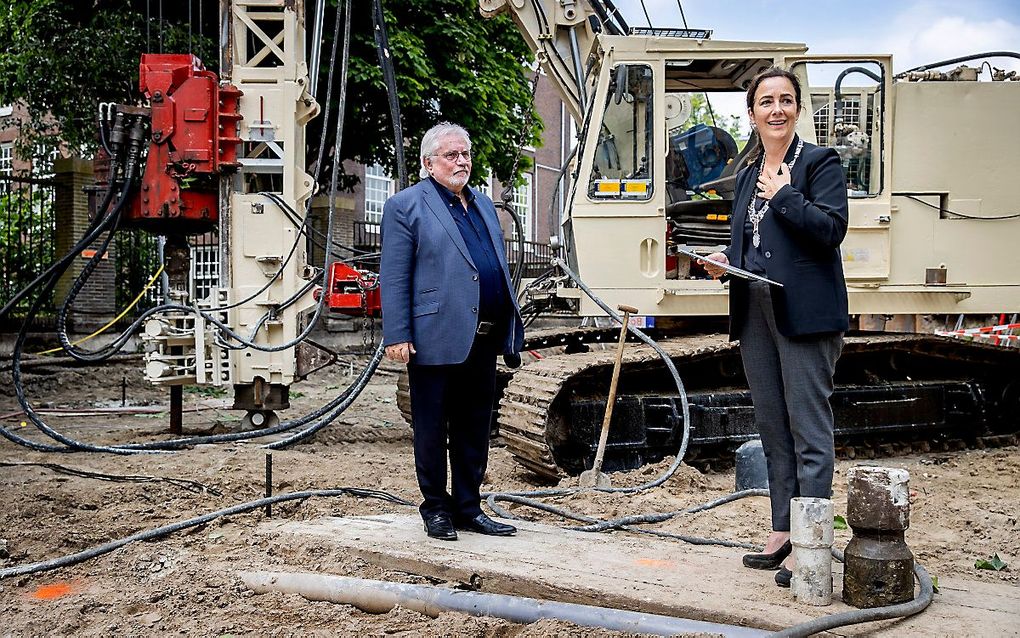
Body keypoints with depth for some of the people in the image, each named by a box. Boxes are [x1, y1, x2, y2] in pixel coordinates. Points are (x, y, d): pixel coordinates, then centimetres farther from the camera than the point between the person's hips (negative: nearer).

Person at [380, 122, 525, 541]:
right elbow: (393, 279, -9)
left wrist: (510, 328, 17)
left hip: (483, 342, 7)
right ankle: (436, 509, 20)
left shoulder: (484, 205, 18)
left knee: (475, 430, 13)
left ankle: (468, 508, 24)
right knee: (432, 431, 6)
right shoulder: (405, 206, -3)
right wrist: (396, 336, -16)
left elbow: (501, 268, 22)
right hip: (436, 341, -7)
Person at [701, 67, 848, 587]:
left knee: (809, 430, -5)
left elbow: (831, 230, -14)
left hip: (804, 312, -7)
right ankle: (782, 535, 21)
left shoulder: (820, 162, -1)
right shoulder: (748, 175, 19)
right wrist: (724, 262, 5)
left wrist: (782, 195, -9)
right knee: (772, 428, 12)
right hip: (754, 311, 7)